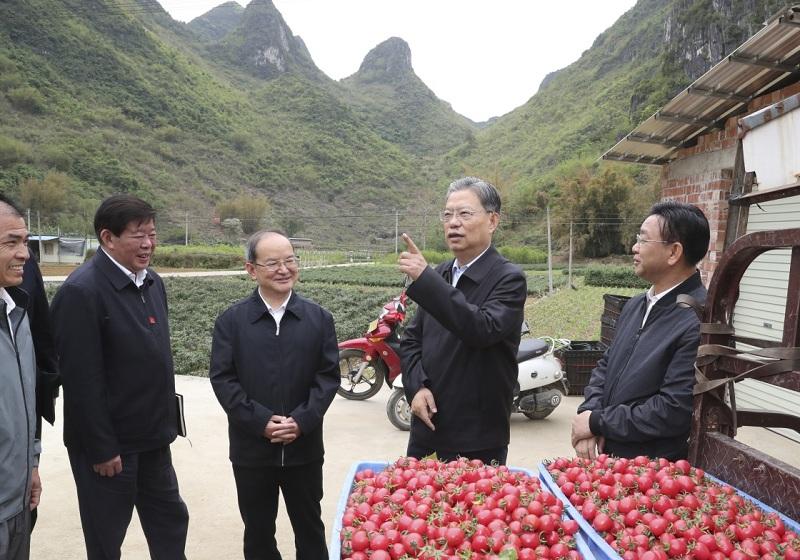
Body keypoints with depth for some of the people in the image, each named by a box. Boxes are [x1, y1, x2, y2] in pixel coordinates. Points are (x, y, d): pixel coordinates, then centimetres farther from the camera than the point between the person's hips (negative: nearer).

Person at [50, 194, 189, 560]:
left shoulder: (152, 282, 4)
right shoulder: (81, 291, -20)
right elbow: (82, 380, -20)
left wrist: (165, 420, 13)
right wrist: (102, 448, -17)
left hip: (152, 437, 7)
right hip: (110, 443, -7)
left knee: (171, 522, 19)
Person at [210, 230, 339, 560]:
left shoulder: (319, 318, 1)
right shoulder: (231, 320, -2)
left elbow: (328, 375, -2)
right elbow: (222, 378, -7)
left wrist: (301, 421, -14)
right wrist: (261, 422, -16)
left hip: (304, 447, 1)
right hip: (251, 448, 0)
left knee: (310, 527, 16)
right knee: (258, 532, 16)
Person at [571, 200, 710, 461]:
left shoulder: (699, 322, -22)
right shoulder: (635, 305, 5)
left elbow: (673, 410, -23)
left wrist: (598, 422, -15)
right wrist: (588, 415, -8)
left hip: (654, 471, -7)